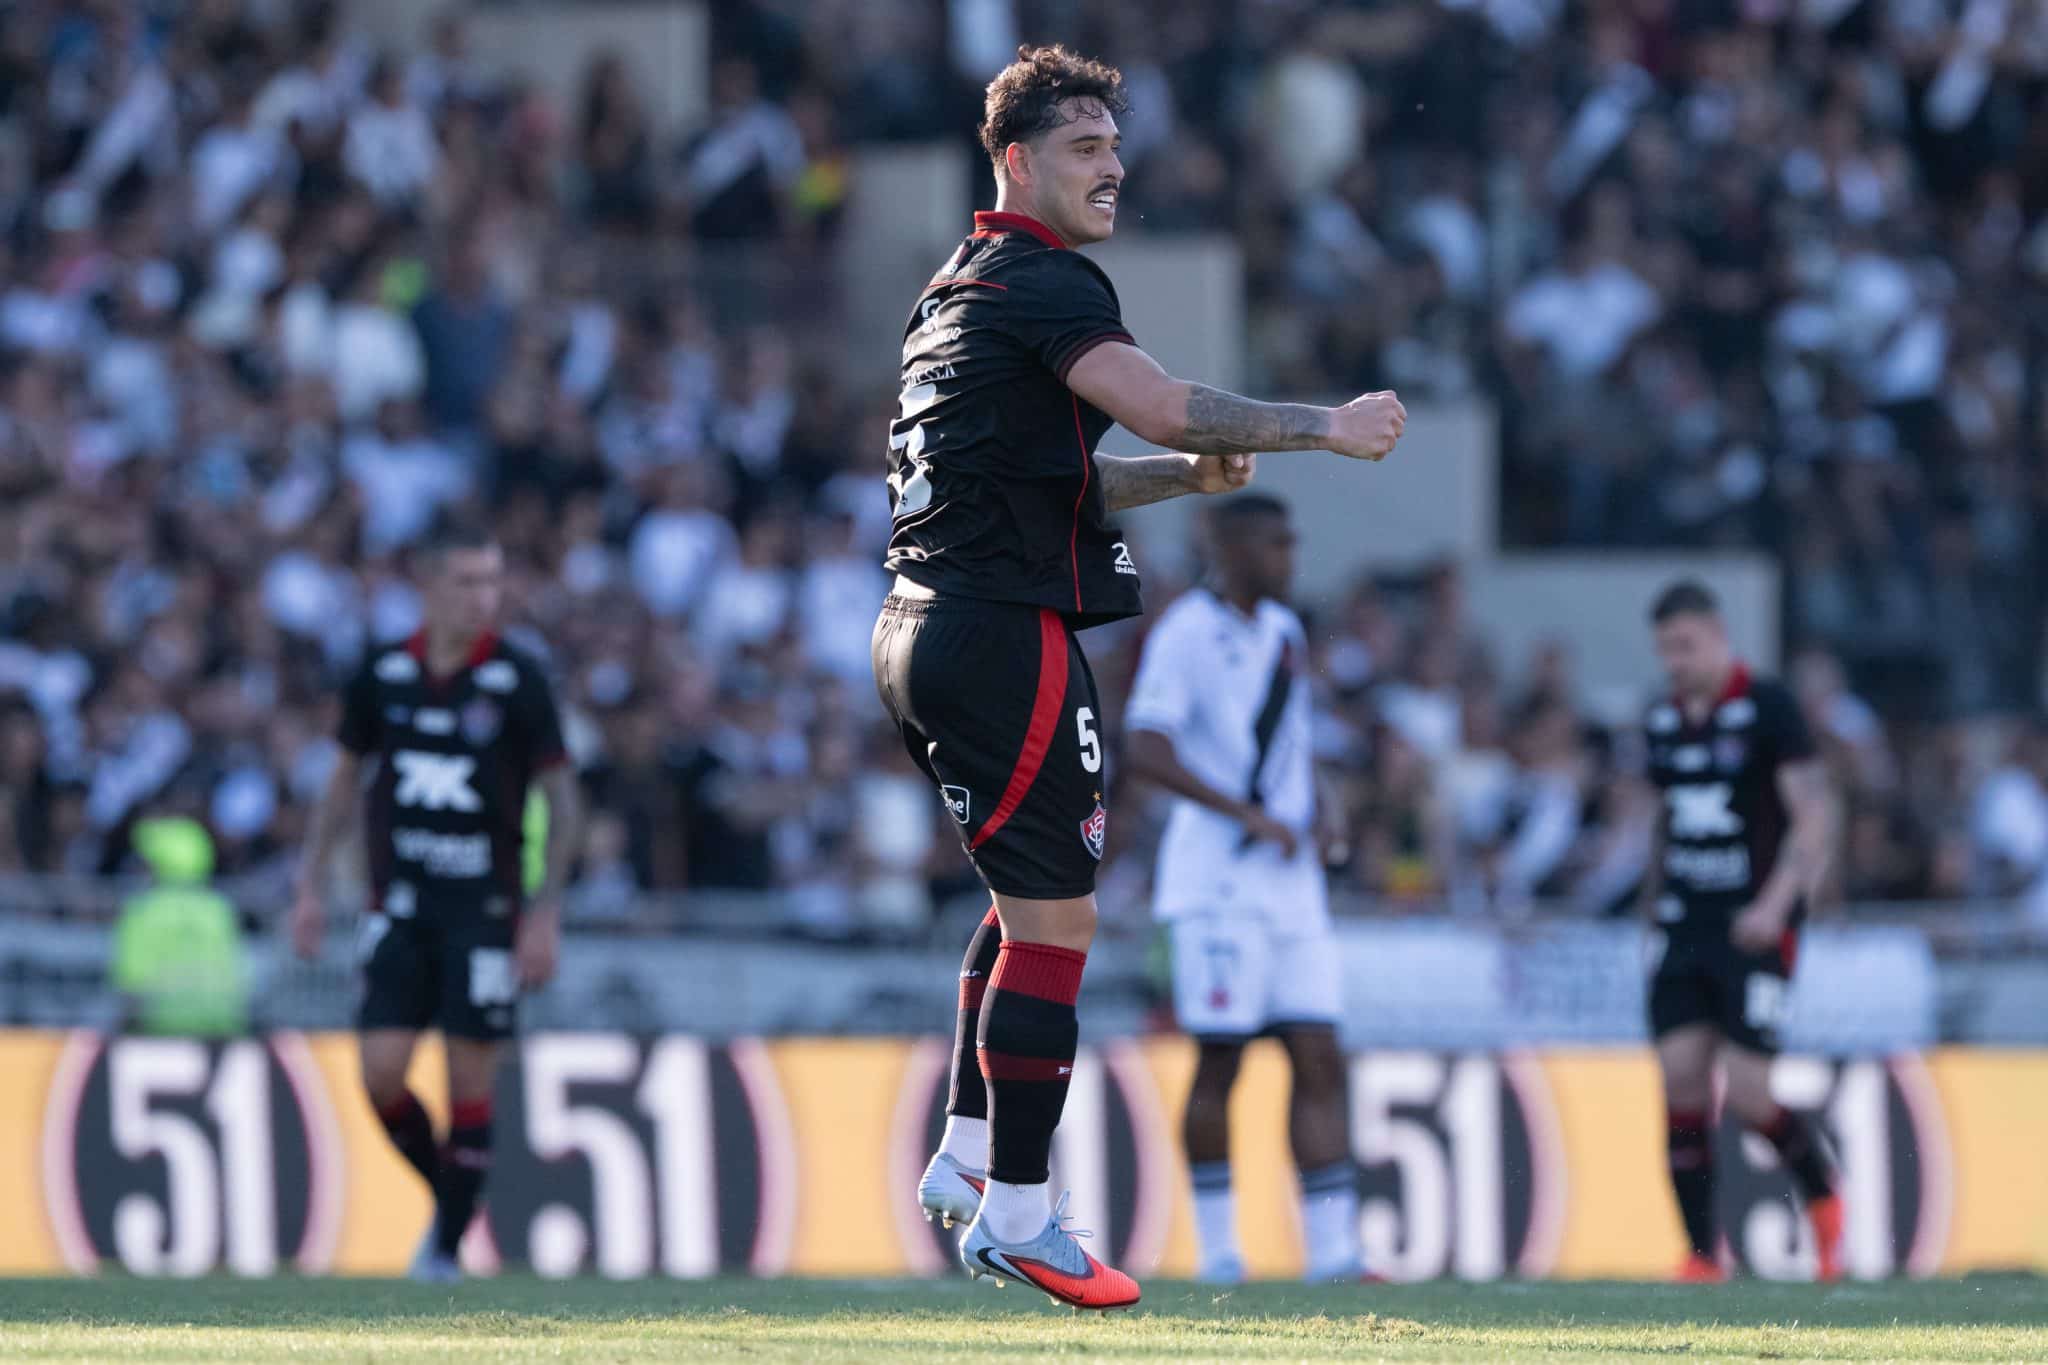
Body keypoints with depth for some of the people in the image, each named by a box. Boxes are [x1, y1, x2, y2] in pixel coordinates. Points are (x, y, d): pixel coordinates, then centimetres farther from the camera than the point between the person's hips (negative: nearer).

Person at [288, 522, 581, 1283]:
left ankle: (448, 1244, 9)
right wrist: (311, 884, 10)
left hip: (484, 905, -2)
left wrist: (546, 912, -8)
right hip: (400, 899, 2)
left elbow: (561, 796, -2)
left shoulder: (516, 681, -7)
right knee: (380, 1073, -6)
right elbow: (346, 778, 14)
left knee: (470, 1079, -2)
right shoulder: (383, 675, 1)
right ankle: (447, 1192, 20)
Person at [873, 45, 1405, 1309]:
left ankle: (968, 1159, 21)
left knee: (1032, 900, 22)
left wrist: (1187, 473, 17)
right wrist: (1324, 428, -17)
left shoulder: (965, 291, 21)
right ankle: (1016, 1217, -5)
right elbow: (1160, 404, -24)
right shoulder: (1038, 280, -10)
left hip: (925, 632, 10)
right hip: (1008, 632, -10)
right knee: (1054, 917, -7)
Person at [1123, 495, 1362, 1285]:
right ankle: (1217, 1243, 7)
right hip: (1217, 879, -7)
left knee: (1318, 1058, 0)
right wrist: (1248, 816, -20)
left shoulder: (1284, 632, 15)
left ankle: (1331, 1247, -3)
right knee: (1219, 1062, -3)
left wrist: (1311, 828, 13)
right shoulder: (1189, 633, -10)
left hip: (1290, 882, 7)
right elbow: (1144, 752, -18)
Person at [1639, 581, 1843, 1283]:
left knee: (1747, 1089, -11)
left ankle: (1824, 1195, 18)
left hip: (1755, 927, -5)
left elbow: (1815, 817, -10)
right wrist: (1651, 907, 18)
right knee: (1681, 1080, -5)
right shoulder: (1662, 722, 11)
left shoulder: (1767, 709, -7)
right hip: (1684, 926, 5)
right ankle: (1702, 1252, 1)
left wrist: (1775, 903, -21)